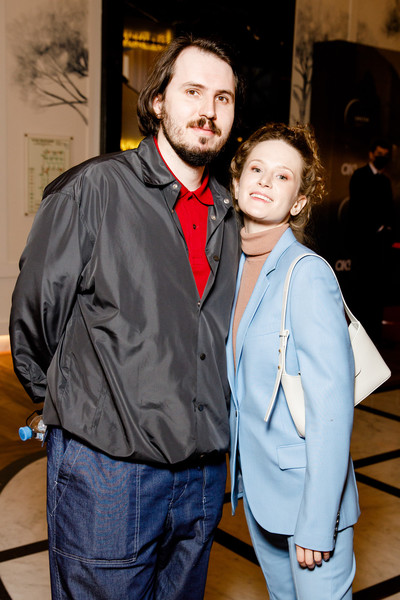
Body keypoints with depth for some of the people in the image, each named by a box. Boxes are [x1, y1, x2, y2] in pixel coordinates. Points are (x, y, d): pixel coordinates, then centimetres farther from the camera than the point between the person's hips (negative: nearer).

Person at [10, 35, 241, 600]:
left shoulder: (227, 214, 8)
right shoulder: (95, 188, -9)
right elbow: (36, 315, -3)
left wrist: (209, 431, 14)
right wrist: (72, 404, 8)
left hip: (203, 473, 6)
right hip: (107, 467, -5)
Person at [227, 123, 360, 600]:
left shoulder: (307, 275, -20)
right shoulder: (234, 266, 2)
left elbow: (332, 408, -21)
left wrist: (316, 523, -19)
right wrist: (239, 474, 13)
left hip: (308, 487, -7)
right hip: (255, 484, 7)